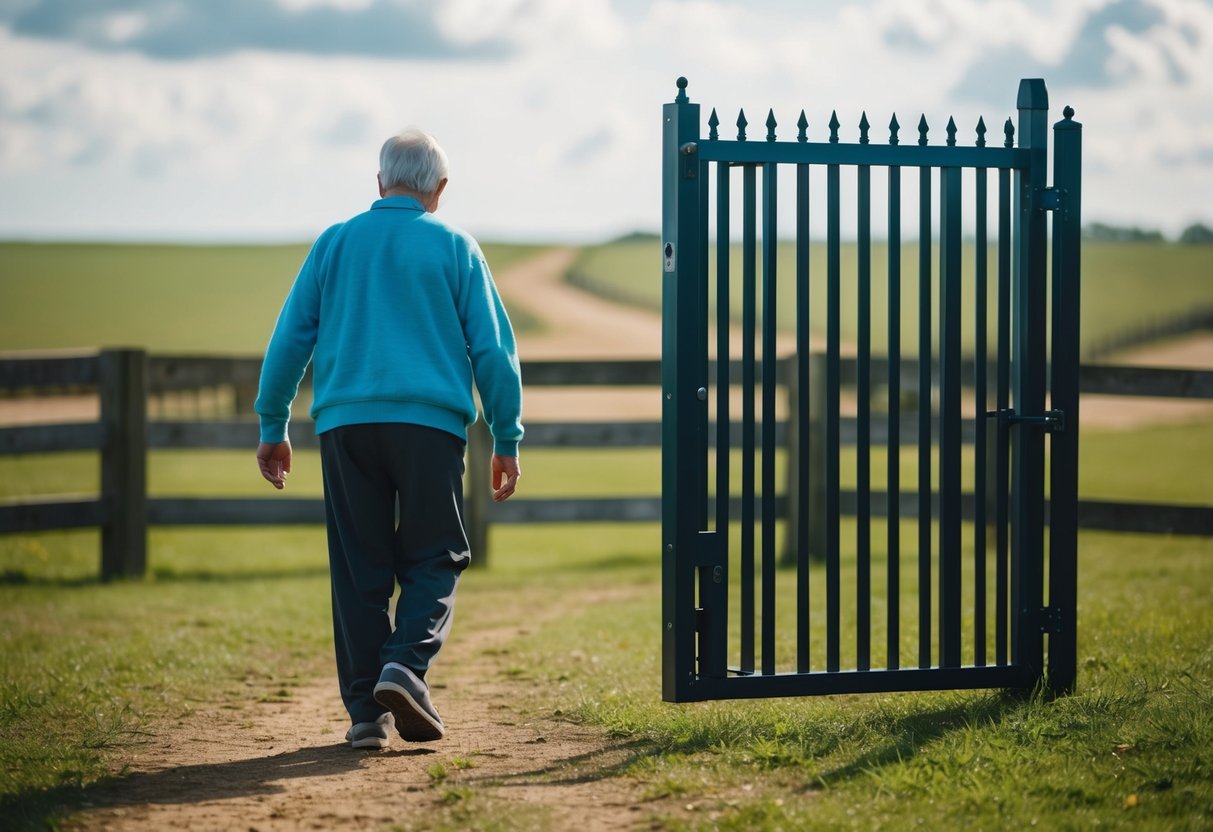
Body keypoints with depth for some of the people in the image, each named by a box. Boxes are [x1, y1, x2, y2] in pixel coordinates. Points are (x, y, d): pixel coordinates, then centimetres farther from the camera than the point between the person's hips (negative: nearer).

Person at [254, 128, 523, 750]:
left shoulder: (334, 244, 12)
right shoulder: (455, 248, 7)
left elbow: (289, 339, 10)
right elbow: (494, 350, 5)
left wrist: (272, 426, 16)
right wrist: (507, 442, 10)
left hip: (345, 422, 2)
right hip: (430, 421, -2)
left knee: (359, 569, 5)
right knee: (433, 559, 6)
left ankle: (366, 709, 2)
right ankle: (406, 663, -17)